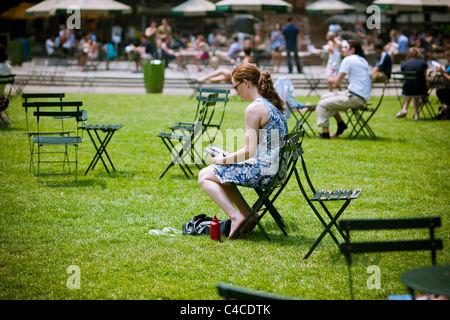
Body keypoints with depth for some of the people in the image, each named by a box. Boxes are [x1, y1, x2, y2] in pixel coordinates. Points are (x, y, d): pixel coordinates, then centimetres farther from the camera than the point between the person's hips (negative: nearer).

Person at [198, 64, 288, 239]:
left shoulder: (254, 109, -18)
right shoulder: (272, 104, 11)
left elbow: (249, 151, -19)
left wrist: (223, 160, -5)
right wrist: (228, 157, 17)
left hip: (260, 171, -9)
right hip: (274, 169, 9)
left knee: (205, 175, 3)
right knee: (220, 172, 25)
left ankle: (235, 217, -6)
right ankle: (248, 215, 18)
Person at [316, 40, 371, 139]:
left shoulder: (348, 60, -10)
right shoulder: (363, 60, 16)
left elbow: (337, 81, -11)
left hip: (355, 98, -9)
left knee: (322, 104, -6)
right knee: (325, 97, 19)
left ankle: (325, 133, -5)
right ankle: (340, 123, 19)